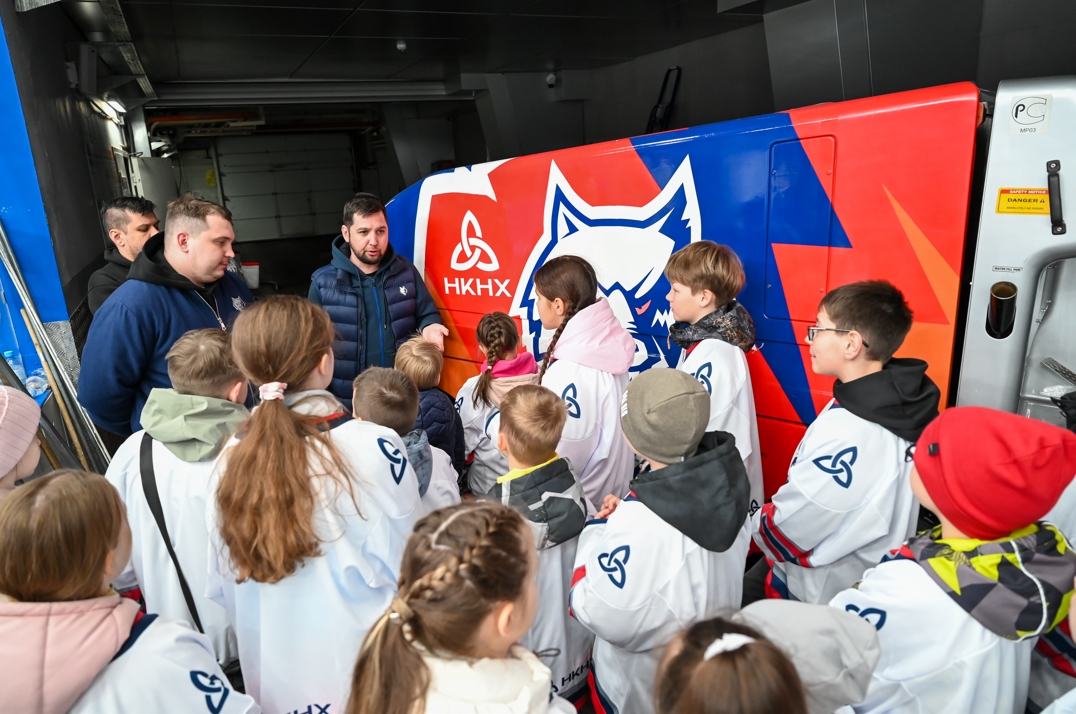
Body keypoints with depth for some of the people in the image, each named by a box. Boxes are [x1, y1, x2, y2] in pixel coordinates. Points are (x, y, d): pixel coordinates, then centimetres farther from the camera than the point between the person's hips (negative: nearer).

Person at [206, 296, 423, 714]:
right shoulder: (374, 447, -25)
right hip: (362, 676, -3)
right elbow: (407, 569, -16)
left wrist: (261, 643, 16)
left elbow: (222, 585, 0)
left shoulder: (231, 458, -12)